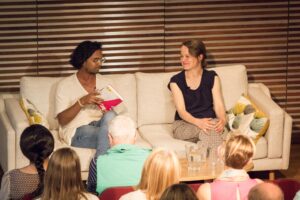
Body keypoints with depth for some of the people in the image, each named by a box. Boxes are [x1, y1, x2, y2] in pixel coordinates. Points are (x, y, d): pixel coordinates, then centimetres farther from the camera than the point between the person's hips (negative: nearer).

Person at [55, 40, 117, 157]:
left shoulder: (106, 83, 13)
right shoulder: (65, 85, 1)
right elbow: (62, 120, -7)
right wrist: (82, 102, -21)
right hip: (76, 133, -4)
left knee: (110, 116, -32)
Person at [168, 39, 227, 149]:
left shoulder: (212, 77, 8)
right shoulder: (176, 81, 2)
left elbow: (218, 104, -1)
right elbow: (181, 111, -7)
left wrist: (223, 120, -25)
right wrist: (198, 122, -28)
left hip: (209, 121, 1)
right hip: (184, 124, -1)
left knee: (215, 127, -37)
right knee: (206, 129, -36)